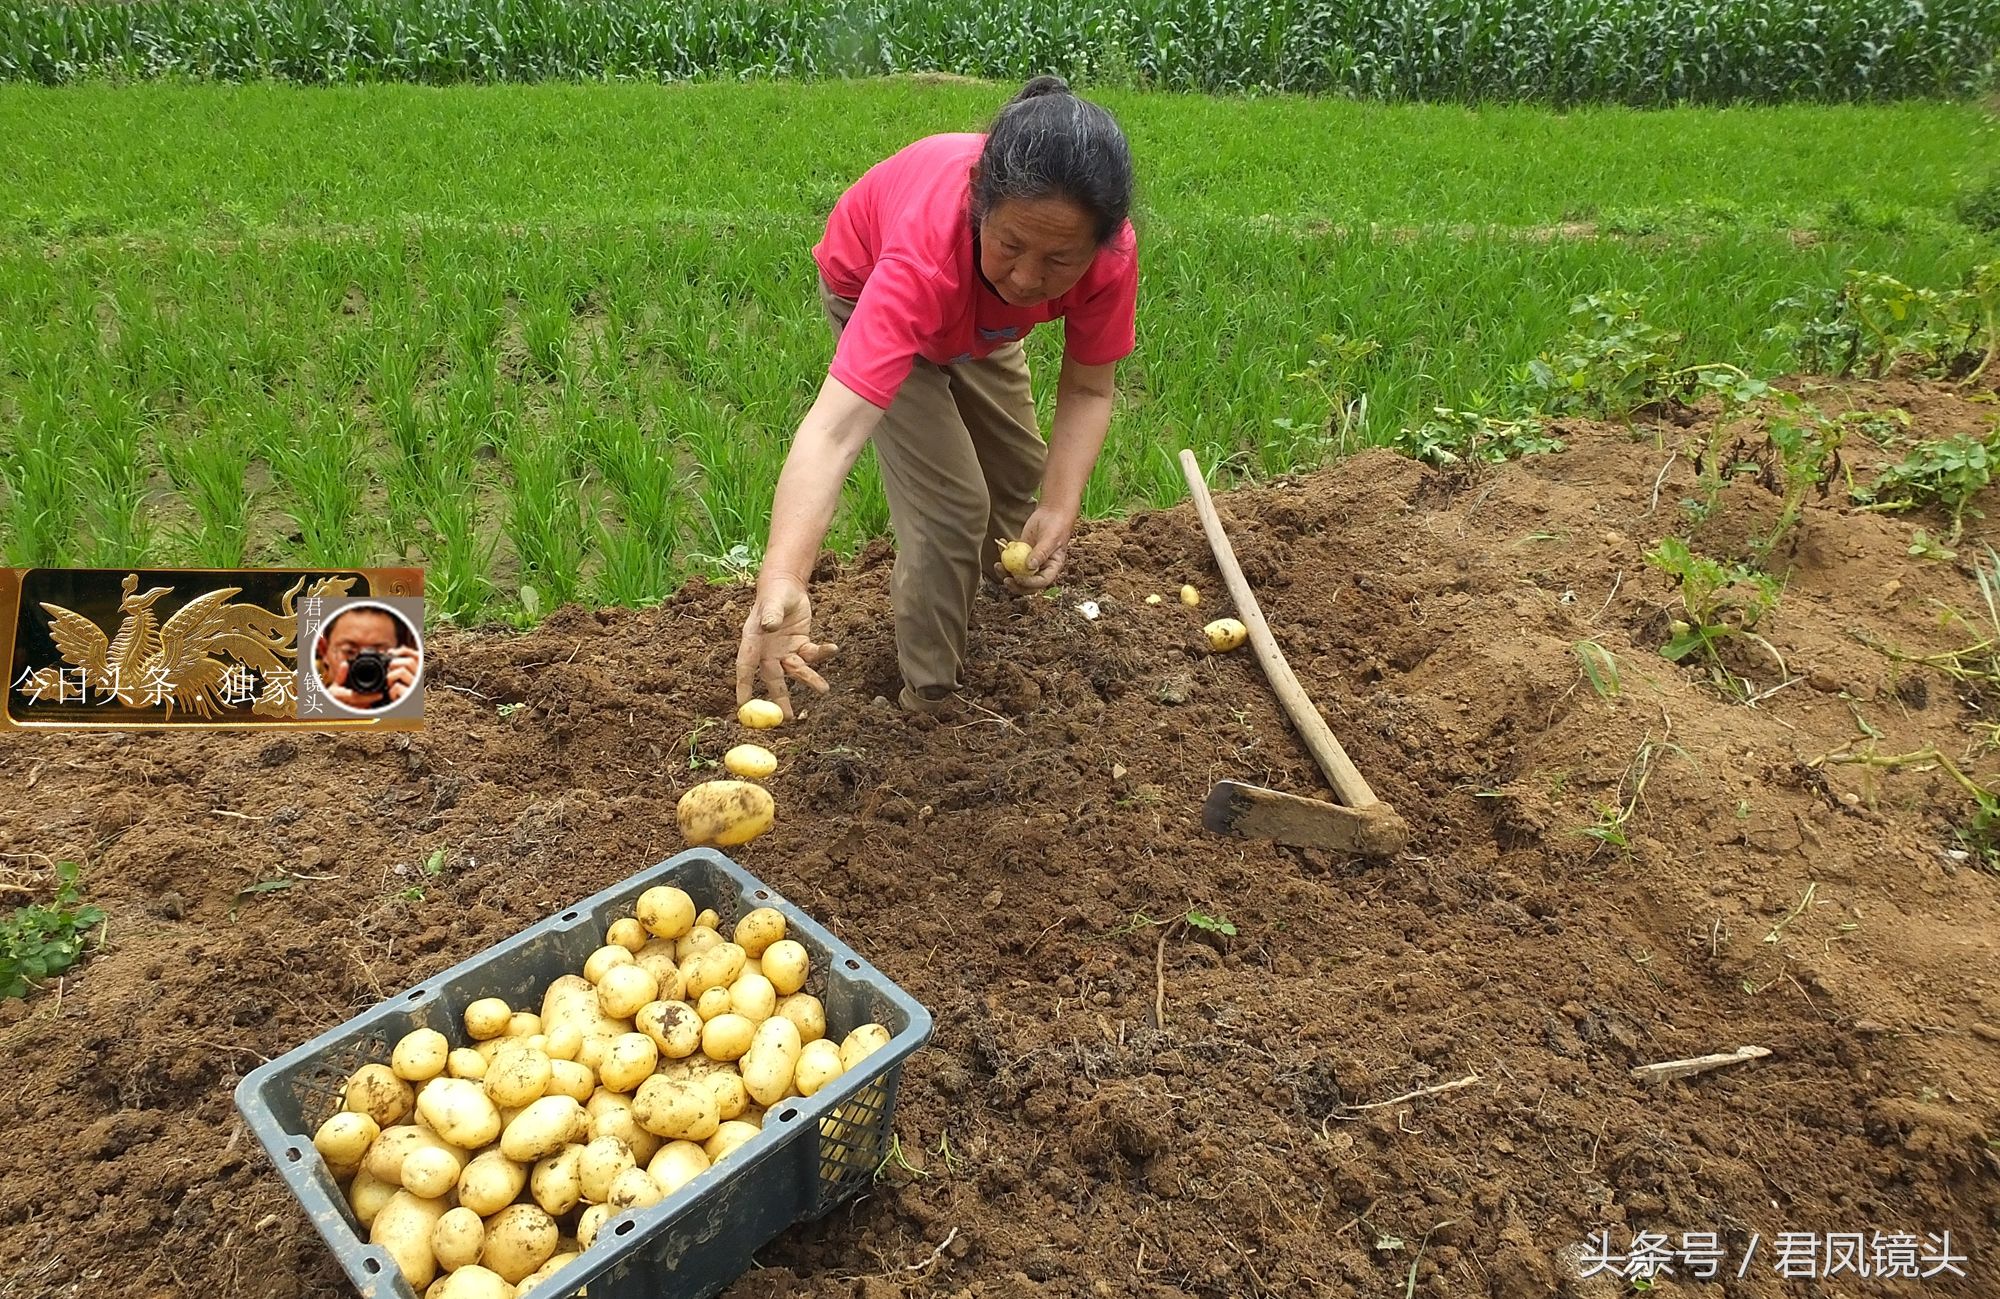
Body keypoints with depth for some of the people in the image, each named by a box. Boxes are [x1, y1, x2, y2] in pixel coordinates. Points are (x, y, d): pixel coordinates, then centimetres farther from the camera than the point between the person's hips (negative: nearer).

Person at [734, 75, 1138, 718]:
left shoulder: (1111, 255, -37)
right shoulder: (932, 246, -49)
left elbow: (1087, 390, -23)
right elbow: (835, 424, -58)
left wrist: (1059, 508, -40)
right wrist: (781, 582, -71)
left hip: (974, 313, 5)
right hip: (870, 292, -5)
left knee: (1019, 471, 18)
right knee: (951, 504, -17)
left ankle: (923, 585, 49)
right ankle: (931, 699, 4)